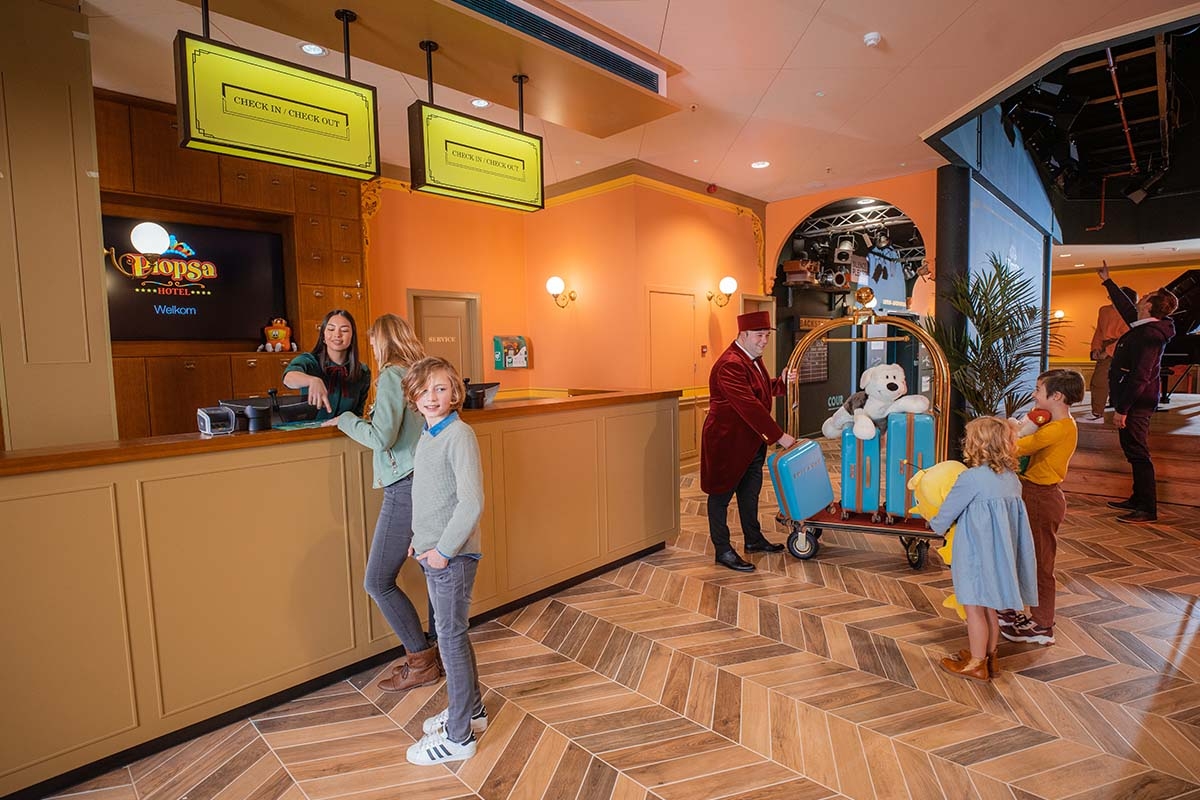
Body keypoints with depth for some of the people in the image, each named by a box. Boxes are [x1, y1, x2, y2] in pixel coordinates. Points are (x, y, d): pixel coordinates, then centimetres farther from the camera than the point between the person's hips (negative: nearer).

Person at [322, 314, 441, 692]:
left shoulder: (392, 376, -12)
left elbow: (381, 437, -19)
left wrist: (344, 418, -4)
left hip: (405, 488, -9)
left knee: (378, 581, 1)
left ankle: (421, 660, 11)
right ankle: (436, 650, 28)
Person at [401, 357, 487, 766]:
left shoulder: (459, 435, -18)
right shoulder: (426, 436, 9)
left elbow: (471, 502, -24)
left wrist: (444, 549, -19)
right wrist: (420, 540, 13)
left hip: (453, 555, -9)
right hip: (433, 552, 9)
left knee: (451, 636, 3)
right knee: (451, 632, 20)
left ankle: (458, 736, 20)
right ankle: (471, 709, 39)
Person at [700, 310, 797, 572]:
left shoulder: (753, 358, 9)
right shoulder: (730, 364, -24)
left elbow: (762, 390, 24)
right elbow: (749, 406, -28)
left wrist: (782, 382, 3)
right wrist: (779, 436, -25)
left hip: (751, 441, 10)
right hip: (727, 441, -10)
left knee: (750, 491, 20)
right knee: (721, 494, 3)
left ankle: (753, 539, 35)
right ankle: (723, 551, 13)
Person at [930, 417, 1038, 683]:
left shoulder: (971, 479, -19)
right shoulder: (1012, 479, 2)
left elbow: (946, 514, -9)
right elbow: (1012, 516, 12)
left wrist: (935, 525, 12)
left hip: (976, 553, -7)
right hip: (1001, 552, 7)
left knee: (974, 608, 7)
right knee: (989, 607, 20)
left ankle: (977, 664, 19)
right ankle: (989, 656, 34)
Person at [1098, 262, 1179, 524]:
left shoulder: (1149, 335, -19)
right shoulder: (1143, 327, 10)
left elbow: (1140, 377, -24)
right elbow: (1125, 306, 31)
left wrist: (1122, 409, -23)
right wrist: (1107, 281, 39)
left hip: (1136, 403, -10)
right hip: (1136, 401, 10)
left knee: (1138, 453, -6)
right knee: (1134, 452, 16)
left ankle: (1148, 510, -1)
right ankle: (1139, 499, 26)